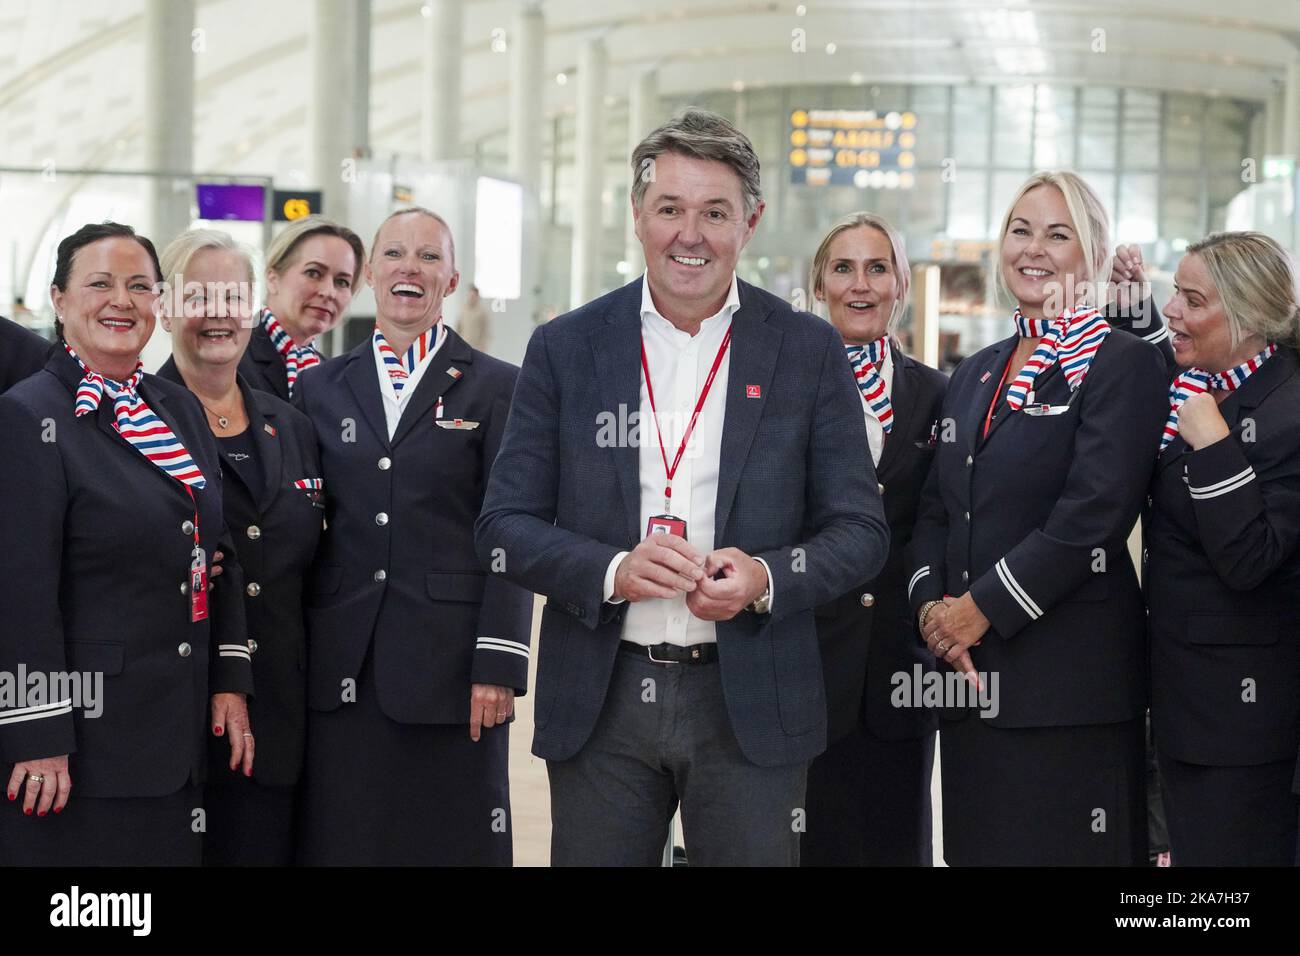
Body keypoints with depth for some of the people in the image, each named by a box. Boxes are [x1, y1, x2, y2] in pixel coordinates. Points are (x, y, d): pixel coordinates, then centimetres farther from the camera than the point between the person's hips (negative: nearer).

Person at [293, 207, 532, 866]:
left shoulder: (496, 387, 4)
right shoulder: (319, 388, 13)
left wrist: (498, 663, -9)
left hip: (449, 664, -3)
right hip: (341, 672, 3)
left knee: (454, 841, 1)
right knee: (340, 841, 4)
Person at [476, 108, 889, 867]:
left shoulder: (809, 351, 3)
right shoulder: (566, 348, 4)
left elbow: (862, 530, 3)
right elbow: (505, 525, 2)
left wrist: (768, 578, -16)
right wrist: (611, 569, -16)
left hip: (750, 705, 0)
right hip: (601, 700, 1)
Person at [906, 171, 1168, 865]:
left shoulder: (1124, 364, -6)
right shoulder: (976, 373, 17)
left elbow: (1091, 517, -15)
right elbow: (935, 508, 15)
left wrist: (982, 610, -14)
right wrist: (931, 605, -3)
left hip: (1068, 676, -7)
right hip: (971, 673, 7)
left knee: (1059, 846, -3)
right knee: (976, 845, 10)